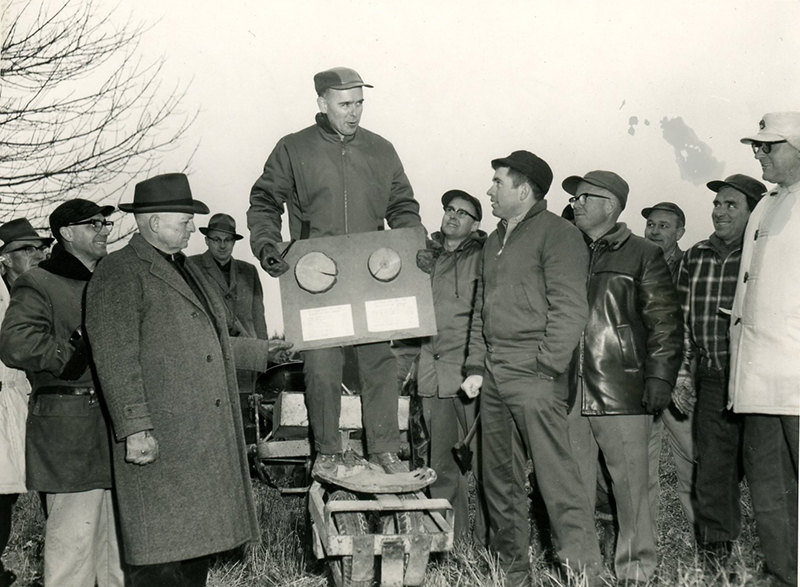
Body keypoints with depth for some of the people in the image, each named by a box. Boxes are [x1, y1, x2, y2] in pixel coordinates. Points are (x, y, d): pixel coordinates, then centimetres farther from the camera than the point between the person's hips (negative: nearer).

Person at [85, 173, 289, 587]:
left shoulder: (187, 270, 22)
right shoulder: (119, 274, -7)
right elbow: (115, 359, -16)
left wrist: (262, 352, 28)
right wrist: (135, 428, -22)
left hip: (210, 439, 9)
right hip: (159, 443, -9)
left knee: (200, 539, 13)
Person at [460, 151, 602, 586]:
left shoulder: (557, 234, -4)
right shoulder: (495, 241, 22)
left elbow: (569, 310, -12)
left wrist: (546, 366, -16)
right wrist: (475, 367, 14)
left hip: (533, 374, -8)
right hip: (493, 377, 8)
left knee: (555, 473, -11)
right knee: (500, 478, 10)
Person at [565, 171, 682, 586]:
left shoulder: (643, 256, 4)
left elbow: (665, 322, 1)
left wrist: (660, 379, -7)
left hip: (622, 396, -4)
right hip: (568, 394, 4)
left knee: (631, 488, 0)